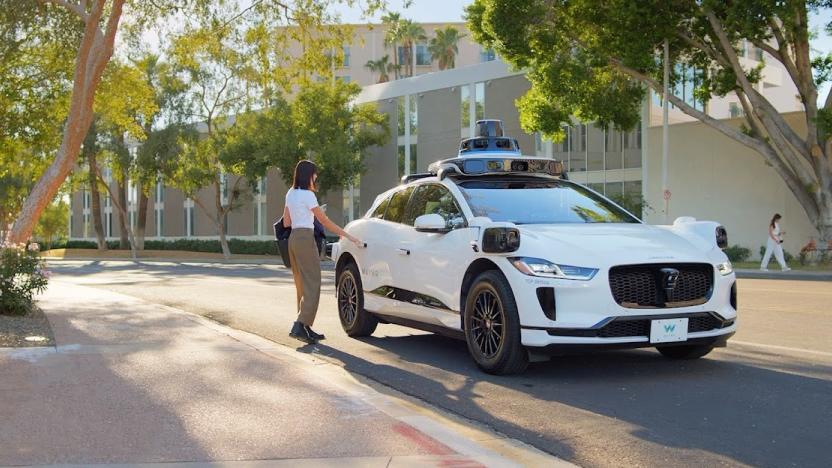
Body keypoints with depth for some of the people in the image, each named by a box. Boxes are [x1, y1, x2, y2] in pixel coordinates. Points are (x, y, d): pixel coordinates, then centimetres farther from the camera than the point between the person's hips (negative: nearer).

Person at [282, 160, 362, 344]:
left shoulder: (290, 194, 15)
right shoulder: (307, 195, -10)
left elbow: (286, 222, 16)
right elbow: (324, 221, -9)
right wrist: (347, 235, -6)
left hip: (293, 238, 9)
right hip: (305, 238, -9)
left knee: (302, 284, 11)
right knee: (312, 284, -8)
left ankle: (305, 328, 12)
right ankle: (299, 326, -16)